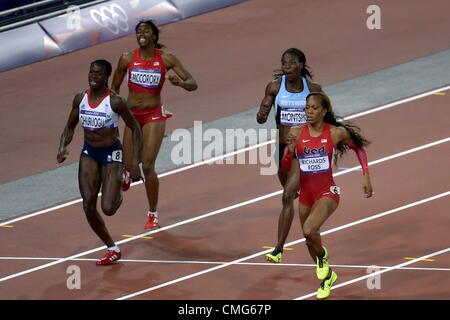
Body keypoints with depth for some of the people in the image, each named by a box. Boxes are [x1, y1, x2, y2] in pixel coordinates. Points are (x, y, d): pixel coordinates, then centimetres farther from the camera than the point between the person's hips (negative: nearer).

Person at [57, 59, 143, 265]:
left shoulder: (116, 102, -16)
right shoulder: (80, 99, -3)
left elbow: (135, 129, -8)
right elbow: (70, 127, 9)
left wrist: (135, 161, -13)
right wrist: (62, 148, -10)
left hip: (111, 154, -4)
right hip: (89, 153, 4)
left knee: (108, 208, -11)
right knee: (89, 206, -6)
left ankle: (118, 194, 28)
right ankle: (112, 249, 11)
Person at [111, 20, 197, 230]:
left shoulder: (166, 59, -5)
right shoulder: (127, 59, -2)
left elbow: (193, 84, -4)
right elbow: (114, 88, 12)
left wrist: (180, 83, -25)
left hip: (154, 116, -2)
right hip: (131, 115, 2)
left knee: (147, 167, -12)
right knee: (129, 166, 2)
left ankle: (153, 214, 5)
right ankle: (126, 173, 44)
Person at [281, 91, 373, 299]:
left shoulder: (336, 132, -9)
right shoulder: (297, 134, -3)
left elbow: (359, 148, 10)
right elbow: (285, 168, -3)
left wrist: (366, 176, 2)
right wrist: (291, 149, -22)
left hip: (327, 192, -4)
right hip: (306, 194, 4)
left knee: (309, 231, -29)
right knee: (310, 242, 16)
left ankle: (322, 255, 5)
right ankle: (327, 276, 43)